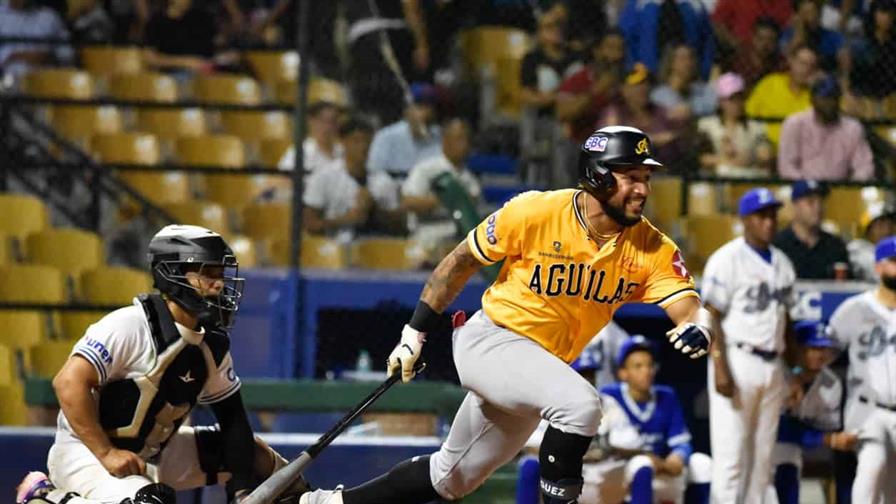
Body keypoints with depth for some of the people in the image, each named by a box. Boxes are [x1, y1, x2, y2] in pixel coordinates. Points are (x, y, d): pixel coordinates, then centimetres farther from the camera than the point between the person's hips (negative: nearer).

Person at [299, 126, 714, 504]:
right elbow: (462, 261, -5)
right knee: (580, 403, -32)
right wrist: (415, 333, -2)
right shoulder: (535, 213, -17)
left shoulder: (652, 249, -9)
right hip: (489, 341, -5)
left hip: (539, 369, 5)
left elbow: (687, 304, -19)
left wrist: (697, 328, -45)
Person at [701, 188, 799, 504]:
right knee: (730, 454, -9)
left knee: (763, 455, 9)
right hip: (738, 361, -7)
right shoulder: (727, 260, -7)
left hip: (773, 367, 7)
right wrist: (720, 368, -19)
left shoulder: (783, 263, 14)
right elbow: (711, 317, -11)